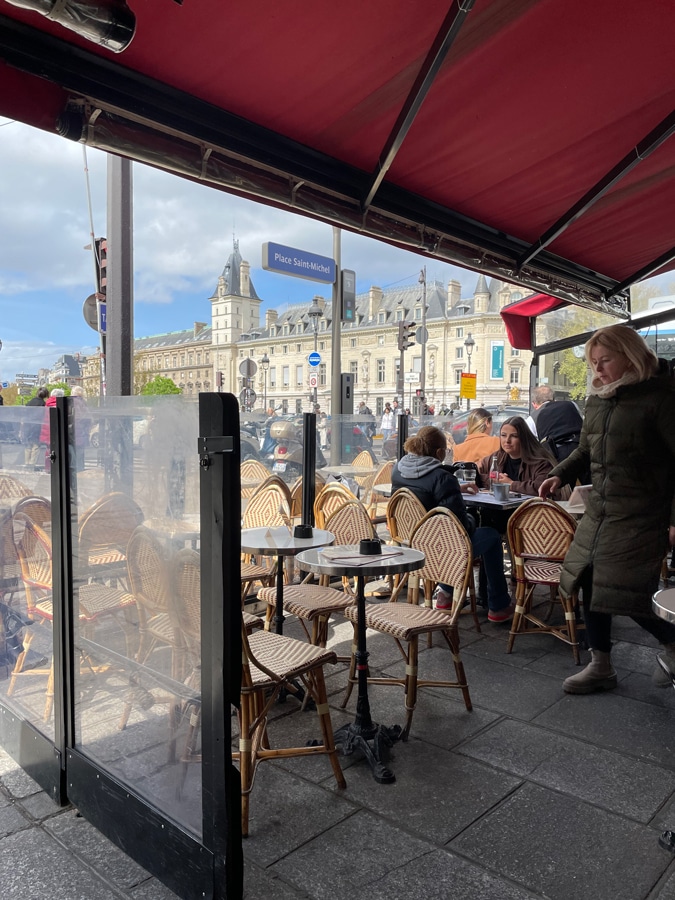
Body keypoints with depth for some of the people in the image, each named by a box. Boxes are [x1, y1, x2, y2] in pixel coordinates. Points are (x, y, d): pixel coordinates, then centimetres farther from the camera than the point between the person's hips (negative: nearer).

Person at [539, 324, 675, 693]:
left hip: (640, 519, -7)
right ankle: (601, 667, 26)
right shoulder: (597, 399, 9)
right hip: (599, 511, 7)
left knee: (628, 595, -6)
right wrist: (560, 474, 3)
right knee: (590, 585, 9)